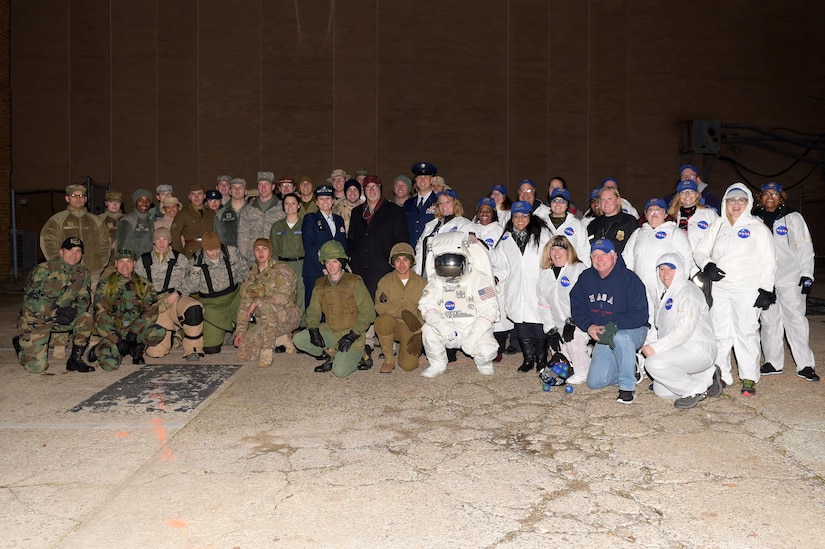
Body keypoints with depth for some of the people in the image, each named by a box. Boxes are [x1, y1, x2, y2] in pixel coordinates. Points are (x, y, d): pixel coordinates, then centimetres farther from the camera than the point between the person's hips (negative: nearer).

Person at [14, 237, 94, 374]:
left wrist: (74, 310, -26)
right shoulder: (44, 270, -17)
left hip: (61, 318, 5)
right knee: (37, 367, -10)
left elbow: (84, 299, -3)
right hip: (35, 319, -5)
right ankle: (21, 344, 24)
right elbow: (31, 298, -22)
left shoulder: (83, 274, -2)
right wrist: (56, 312, -32)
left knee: (85, 318, -24)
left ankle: (75, 360, -10)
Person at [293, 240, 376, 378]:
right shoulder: (320, 285, 6)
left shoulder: (354, 283, -8)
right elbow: (313, 312, 11)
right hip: (330, 333, 5)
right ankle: (332, 355, 4)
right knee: (298, 339, -15)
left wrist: (352, 335, -18)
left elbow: (368, 312, -10)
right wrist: (313, 330, -10)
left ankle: (355, 356, 10)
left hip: (351, 334, -5)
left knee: (339, 371, -24)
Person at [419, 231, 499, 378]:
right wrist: (441, 323, -30)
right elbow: (426, 307, -8)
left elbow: (489, 309, -13)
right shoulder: (435, 282, 3)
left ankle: (484, 364, 13)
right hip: (448, 332, 2)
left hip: (475, 328, -2)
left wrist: (473, 336, -24)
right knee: (428, 330, -25)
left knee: (487, 350, -28)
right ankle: (437, 365, 2)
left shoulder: (478, 278, -6)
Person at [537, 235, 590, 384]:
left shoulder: (579, 269, -8)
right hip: (560, 324, 6)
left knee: (573, 339, -25)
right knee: (559, 348, -5)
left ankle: (582, 373, -6)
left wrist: (572, 321, -20)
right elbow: (543, 304, 8)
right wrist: (551, 329, 1)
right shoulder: (544, 274, 9)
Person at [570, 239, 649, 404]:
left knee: (620, 337, -41)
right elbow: (577, 308, 4)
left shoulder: (629, 278, -16)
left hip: (633, 331, -5)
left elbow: (640, 315, -20)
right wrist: (589, 326, -15)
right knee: (594, 382, -3)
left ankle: (627, 387, -22)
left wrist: (613, 326, -31)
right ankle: (632, 372, 24)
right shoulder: (585, 278, -1)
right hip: (602, 337, 5)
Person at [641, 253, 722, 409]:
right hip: (680, 350, 10)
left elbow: (684, 330, -22)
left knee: (654, 363, -29)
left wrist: (655, 348, -24)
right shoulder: (668, 294, 19)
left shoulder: (688, 292, -11)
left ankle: (695, 391, -8)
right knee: (660, 390, 3)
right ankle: (708, 375, 15)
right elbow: (664, 329, 17)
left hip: (699, 350, -10)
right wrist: (651, 347, 3)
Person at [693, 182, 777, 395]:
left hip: (747, 289, -3)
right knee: (719, 333, 5)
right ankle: (721, 375, 16)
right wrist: (707, 266, -8)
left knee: (746, 332, -3)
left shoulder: (757, 227, 3)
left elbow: (769, 262, 0)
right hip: (719, 288, 4)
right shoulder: (717, 226, 13)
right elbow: (700, 251, 14)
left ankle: (749, 379, 6)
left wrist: (766, 290, -8)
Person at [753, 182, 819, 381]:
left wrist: (807, 274, -7)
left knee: (796, 319, -4)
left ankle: (806, 365, 1)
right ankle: (773, 362, 14)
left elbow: (805, 247, 1)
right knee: (769, 321, 6)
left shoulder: (793, 218, 3)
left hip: (790, 278, -3)